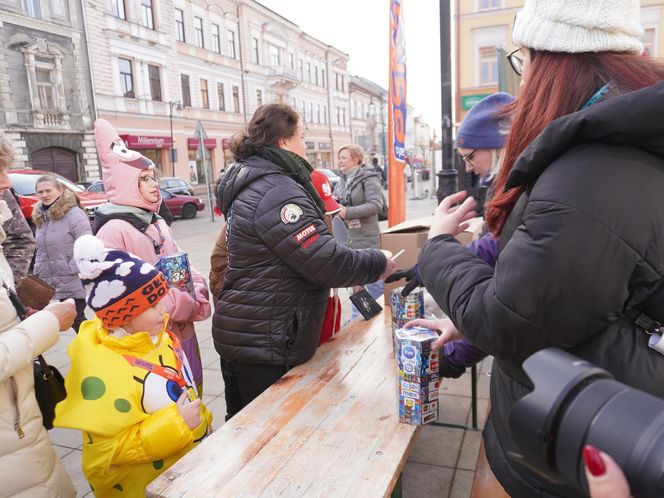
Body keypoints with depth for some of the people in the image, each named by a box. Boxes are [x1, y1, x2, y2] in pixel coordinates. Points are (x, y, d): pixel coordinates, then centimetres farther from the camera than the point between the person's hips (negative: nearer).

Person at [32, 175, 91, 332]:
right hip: (48, 284, 7)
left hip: (73, 284, -7)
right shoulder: (40, 217, 13)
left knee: (77, 321, -1)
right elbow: (40, 249, 22)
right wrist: (38, 270, 11)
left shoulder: (74, 214, -12)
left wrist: (71, 269, -18)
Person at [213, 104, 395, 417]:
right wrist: (378, 264, -8)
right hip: (264, 344, -10)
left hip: (249, 335, 10)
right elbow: (327, 261, -24)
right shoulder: (277, 192, -21)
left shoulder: (251, 186, 12)